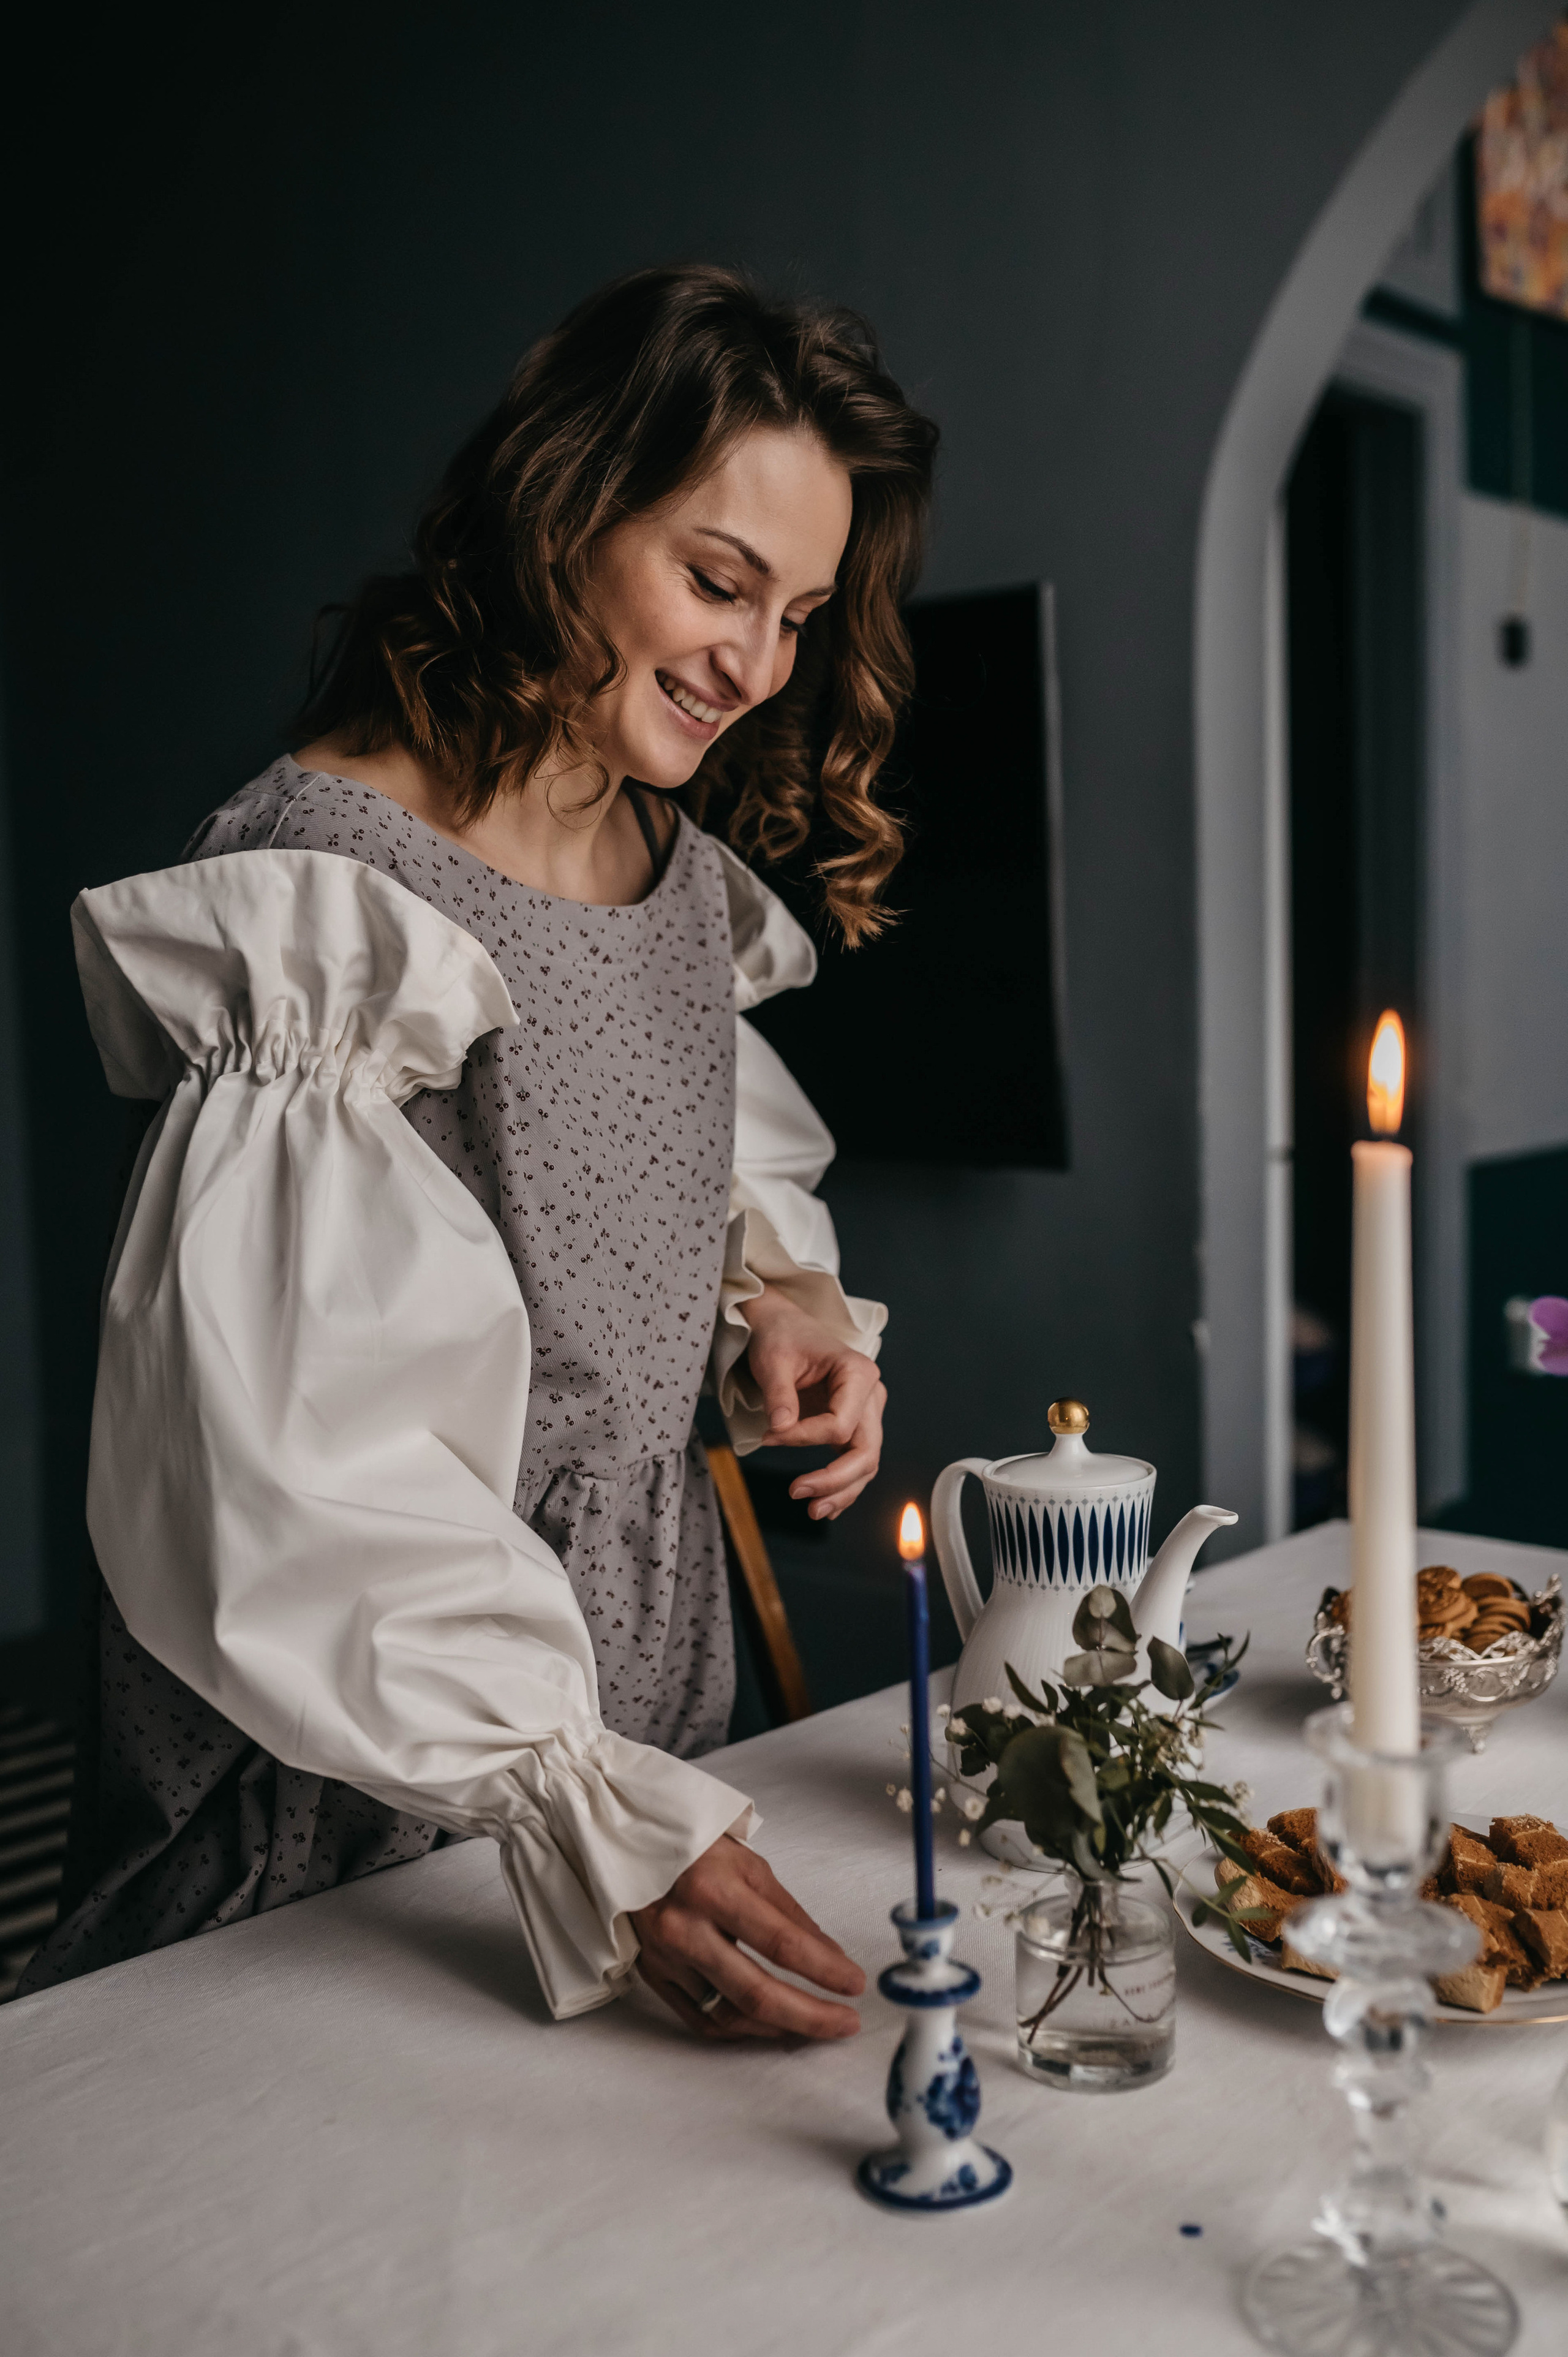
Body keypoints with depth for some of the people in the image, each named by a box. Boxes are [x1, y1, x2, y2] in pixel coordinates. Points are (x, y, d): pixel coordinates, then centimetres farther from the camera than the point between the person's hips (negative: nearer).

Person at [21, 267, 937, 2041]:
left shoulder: (685, 874, 4)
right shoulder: (335, 895, -22)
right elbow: (294, 1449, -27)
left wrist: (779, 1297, -3)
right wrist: (570, 1804, -33)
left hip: (644, 1665, 7)